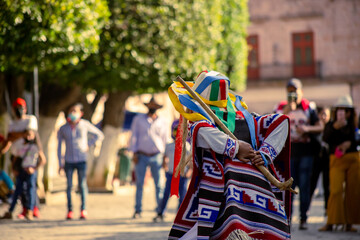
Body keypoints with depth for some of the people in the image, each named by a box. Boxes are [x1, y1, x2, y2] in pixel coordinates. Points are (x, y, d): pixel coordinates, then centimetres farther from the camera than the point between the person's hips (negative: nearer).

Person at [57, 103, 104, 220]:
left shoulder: (85, 125, 0)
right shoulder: (63, 129, 3)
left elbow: (99, 135, 10)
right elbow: (59, 146, 8)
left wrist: (89, 144, 1)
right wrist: (60, 164, 4)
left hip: (81, 160, -1)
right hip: (69, 161, 1)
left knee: (82, 185, -2)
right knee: (69, 186, 1)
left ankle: (83, 210, 2)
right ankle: (70, 210, 6)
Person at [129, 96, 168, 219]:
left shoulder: (162, 122, 11)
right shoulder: (138, 119, 9)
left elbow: (165, 140, 14)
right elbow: (134, 136, 6)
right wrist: (134, 153, -3)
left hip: (156, 157, 1)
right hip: (141, 157, -1)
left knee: (159, 184, -2)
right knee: (139, 184, -3)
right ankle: (138, 211, 1)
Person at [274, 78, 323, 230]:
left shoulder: (308, 108, 9)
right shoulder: (282, 108, 9)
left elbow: (320, 127, 7)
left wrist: (307, 129, -11)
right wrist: (285, 112, -17)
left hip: (305, 151, 0)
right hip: (288, 151, 0)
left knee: (304, 186, -2)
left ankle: (303, 219, 1)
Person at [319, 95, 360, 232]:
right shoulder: (331, 124, 7)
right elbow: (326, 139, -9)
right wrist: (335, 127, -21)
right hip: (336, 159, -2)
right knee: (336, 190, -12)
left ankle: (349, 223, 6)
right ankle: (330, 223, -11)